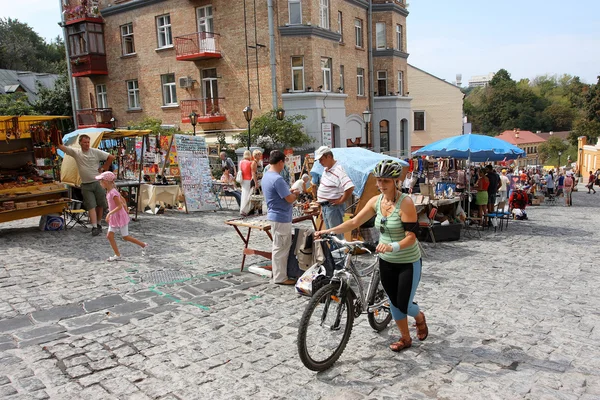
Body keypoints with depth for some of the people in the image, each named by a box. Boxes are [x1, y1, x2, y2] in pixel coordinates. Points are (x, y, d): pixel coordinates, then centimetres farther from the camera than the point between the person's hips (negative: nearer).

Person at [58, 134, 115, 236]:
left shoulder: (96, 152, -2)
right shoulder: (76, 152, 3)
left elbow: (111, 157, -1)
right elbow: (61, 146, 0)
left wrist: (103, 168, 0)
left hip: (97, 182, 0)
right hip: (86, 185, 0)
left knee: (100, 205, 8)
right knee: (91, 206, -6)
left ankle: (98, 224, 24)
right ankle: (94, 227, -11)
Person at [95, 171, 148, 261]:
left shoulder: (113, 193, -24)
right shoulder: (109, 191, 5)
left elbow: (120, 206, -27)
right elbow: (123, 200, 14)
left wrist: (109, 213, -30)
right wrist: (126, 211, 21)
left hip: (120, 217, -9)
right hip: (114, 218, 9)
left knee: (125, 237, 2)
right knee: (109, 236, 5)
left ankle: (144, 245, 16)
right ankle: (117, 255, 11)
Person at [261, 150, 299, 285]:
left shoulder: (266, 176, 9)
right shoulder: (277, 179, -23)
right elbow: (290, 199, -21)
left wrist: (290, 192, 11)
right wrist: (295, 194, 0)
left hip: (275, 215, 10)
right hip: (281, 218, -10)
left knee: (282, 247, 19)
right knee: (280, 248, 0)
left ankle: (280, 273, 28)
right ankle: (280, 277, 9)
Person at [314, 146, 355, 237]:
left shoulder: (338, 170, -21)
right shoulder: (326, 169, 9)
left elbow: (350, 187, -32)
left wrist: (341, 201, -23)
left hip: (333, 207, -10)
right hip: (325, 206, 10)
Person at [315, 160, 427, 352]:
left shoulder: (405, 202, -21)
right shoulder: (376, 201, -4)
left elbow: (411, 236, -24)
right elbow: (355, 222, -4)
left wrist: (393, 246, -42)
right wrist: (329, 231, -14)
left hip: (408, 262, -5)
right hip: (386, 261, 5)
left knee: (404, 305, 2)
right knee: (393, 302, 14)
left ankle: (420, 317, 37)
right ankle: (405, 338, 35)